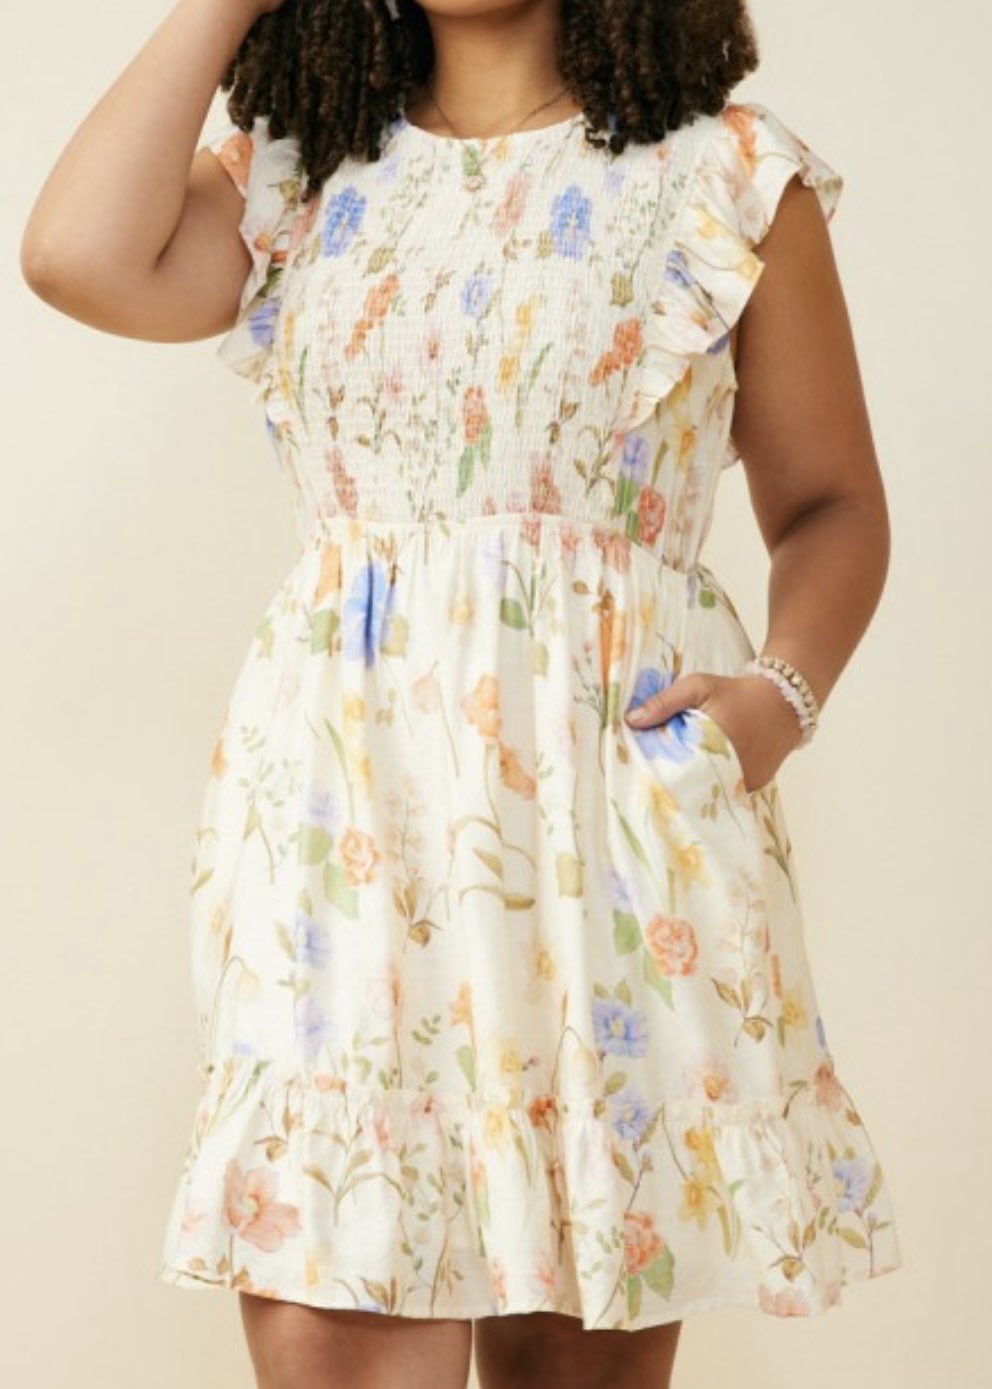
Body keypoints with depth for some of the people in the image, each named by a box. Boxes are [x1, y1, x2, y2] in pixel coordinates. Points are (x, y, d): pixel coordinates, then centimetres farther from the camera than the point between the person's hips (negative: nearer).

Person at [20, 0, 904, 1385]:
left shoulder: (729, 175, 6)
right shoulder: (292, 176, 11)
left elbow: (831, 503, 8)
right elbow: (82, 258, -8)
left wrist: (781, 689, -11)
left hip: (623, 779, -1)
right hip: (341, 798, 1)